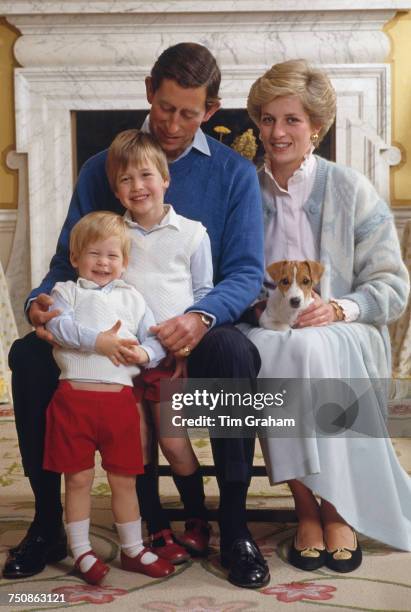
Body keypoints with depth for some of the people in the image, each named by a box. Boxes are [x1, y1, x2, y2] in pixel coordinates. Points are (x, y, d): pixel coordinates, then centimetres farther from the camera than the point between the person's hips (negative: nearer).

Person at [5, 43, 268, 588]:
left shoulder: (235, 174, 2)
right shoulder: (101, 168, 8)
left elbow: (246, 272, -7)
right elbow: (68, 261, 7)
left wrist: (201, 317, -29)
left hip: (194, 334, -2)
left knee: (236, 352, -35)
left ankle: (234, 526, -18)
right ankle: (48, 522, -5)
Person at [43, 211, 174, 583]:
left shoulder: (131, 297, 17)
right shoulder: (66, 291, 10)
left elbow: (156, 339, 9)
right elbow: (59, 326, -11)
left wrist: (144, 354, -12)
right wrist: (98, 341, -23)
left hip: (120, 396, 2)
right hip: (75, 395, -2)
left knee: (124, 479, 11)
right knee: (79, 477, 5)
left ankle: (133, 550, 25)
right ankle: (82, 552, 20)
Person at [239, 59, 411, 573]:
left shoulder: (351, 190, 4)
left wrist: (339, 308, -16)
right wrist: (254, 304, -9)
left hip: (345, 334, -1)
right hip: (266, 333, 2)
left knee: (311, 349, -36)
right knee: (269, 351, -34)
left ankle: (337, 508, -20)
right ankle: (306, 505, -21)